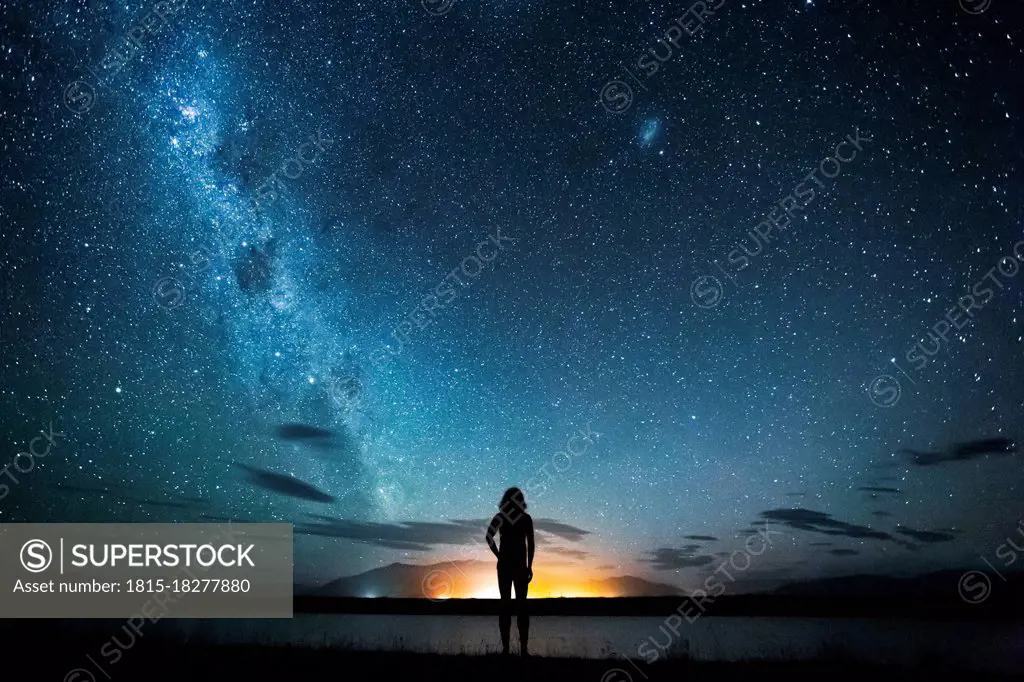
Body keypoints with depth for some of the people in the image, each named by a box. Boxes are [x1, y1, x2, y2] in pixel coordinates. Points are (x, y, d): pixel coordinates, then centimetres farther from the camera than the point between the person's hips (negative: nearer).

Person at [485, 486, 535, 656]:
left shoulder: (500, 517, 3)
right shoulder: (526, 518, 0)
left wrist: (499, 556, -7)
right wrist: (529, 566, -4)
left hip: (504, 565, 0)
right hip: (520, 565, 0)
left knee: (505, 605, 4)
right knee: (521, 605, 2)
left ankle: (505, 647, 2)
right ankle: (524, 648, 0)